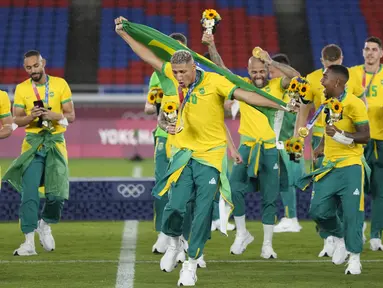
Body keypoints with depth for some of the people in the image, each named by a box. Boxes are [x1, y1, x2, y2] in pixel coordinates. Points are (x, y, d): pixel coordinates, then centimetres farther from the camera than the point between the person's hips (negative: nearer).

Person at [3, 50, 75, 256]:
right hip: (32, 143, 0)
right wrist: (31, 116, -18)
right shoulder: (21, 89, 4)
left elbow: (71, 115, 0)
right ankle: (29, 242, -5)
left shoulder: (60, 84, 1)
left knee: (56, 193, -7)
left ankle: (45, 224, 23)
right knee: (29, 193, -7)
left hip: (55, 142, 0)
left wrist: (53, 115, -19)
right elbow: (17, 119, 2)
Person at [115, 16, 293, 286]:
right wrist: (125, 35, 17)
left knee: (203, 212, -5)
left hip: (211, 155, -3)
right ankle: (174, 241, 25)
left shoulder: (213, 81, -12)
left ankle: (191, 264, 7)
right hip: (185, 153, 3)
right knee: (175, 206, -8)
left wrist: (280, 105, -24)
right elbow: (151, 57, 12)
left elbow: (243, 94, -17)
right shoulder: (177, 75, 0)